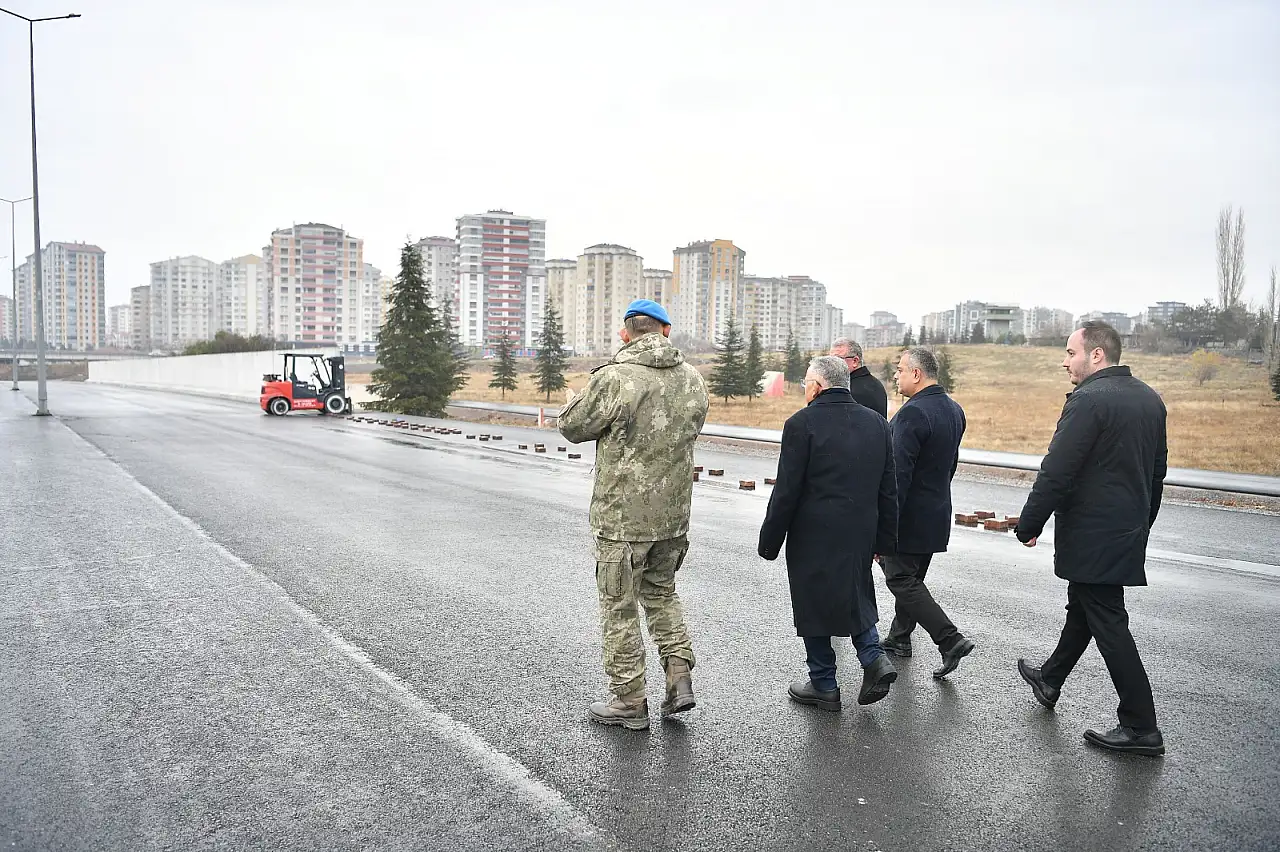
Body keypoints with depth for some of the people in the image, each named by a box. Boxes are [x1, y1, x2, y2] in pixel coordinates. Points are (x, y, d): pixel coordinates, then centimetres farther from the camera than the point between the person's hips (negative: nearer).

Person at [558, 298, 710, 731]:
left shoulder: (614, 378, -18)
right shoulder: (692, 378, 2)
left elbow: (572, 427, -7)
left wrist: (576, 400, 16)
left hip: (623, 516, -6)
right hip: (674, 514, 6)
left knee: (619, 606, 9)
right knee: (661, 591, 25)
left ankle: (630, 702, 19)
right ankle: (680, 677, 19)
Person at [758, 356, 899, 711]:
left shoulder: (802, 423, -13)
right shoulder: (877, 423, 6)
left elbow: (786, 492, -13)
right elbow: (888, 491, 9)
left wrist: (770, 542, -4)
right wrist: (883, 540, 16)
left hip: (813, 537, -5)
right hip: (860, 534, 6)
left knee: (813, 603, 8)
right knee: (855, 596, 24)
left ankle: (824, 686, 18)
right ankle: (874, 658, 7)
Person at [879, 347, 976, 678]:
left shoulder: (913, 413, -22)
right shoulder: (954, 410, 8)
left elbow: (898, 473, -25)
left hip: (909, 515, -9)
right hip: (936, 513, 9)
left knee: (901, 580, -1)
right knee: (912, 577, 19)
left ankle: (950, 640, -6)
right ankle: (899, 638, 31)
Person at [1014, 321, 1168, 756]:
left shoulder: (1089, 399, -20)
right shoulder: (1150, 398, 9)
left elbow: (1056, 472, -22)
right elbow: (1157, 472, 17)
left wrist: (1028, 525, -12)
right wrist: (1141, 522, 25)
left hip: (1092, 536, -9)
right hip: (1129, 534, 9)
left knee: (1108, 623, -1)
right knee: (1082, 608, 22)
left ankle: (1141, 727, 6)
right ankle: (1049, 680, 41)